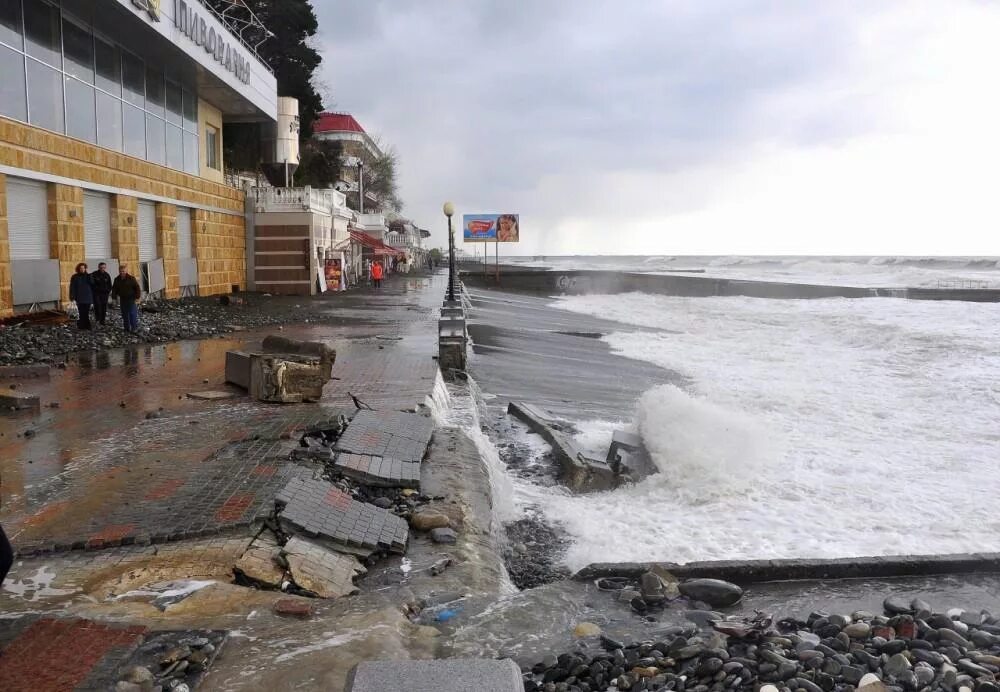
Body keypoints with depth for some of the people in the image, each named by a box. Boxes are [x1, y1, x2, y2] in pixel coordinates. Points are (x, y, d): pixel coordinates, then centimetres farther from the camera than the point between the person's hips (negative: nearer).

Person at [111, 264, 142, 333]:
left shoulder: (131, 278, -9)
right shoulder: (117, 279, 6)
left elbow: (137, 288, -8)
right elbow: (114, 289, 16)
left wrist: (137, 297, -13)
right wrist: (114, 297, 6)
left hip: (131, 299, -5)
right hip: (122, 299, 5)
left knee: (133, 313, -10)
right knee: (124, 314, 9)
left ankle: (134, 328, -6)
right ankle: (127, 328, 17)